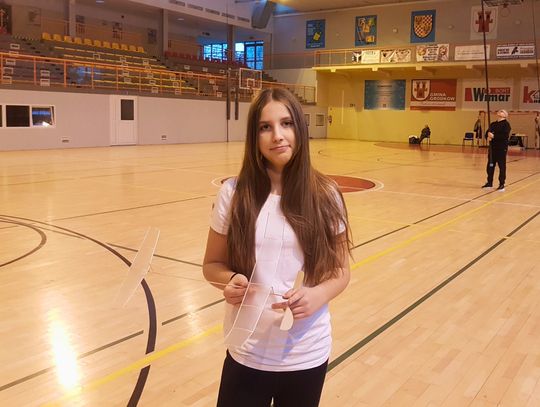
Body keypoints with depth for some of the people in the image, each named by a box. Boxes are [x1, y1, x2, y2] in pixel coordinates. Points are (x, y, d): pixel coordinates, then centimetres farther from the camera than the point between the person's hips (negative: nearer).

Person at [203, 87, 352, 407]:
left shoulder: (325, 195, -7)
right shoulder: (234, 193, -8)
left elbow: (341, 270, 2)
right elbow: (212, 264, 3)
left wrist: (318, 295, -18)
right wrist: (231, 281, -19)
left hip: (307, 356, 1)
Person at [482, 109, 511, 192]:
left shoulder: (506, 124, -5)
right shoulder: (493, 124, 15)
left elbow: (505, 136, -17)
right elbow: (488, 132, 12)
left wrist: (494, 136, -22)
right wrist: (488, 136, -11)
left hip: (502, 148, -6)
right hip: (492, 147, 6)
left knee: (502, 166, -4)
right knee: (490, 165, 11)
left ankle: (501, 184, 1)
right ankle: (489, 183, 23)